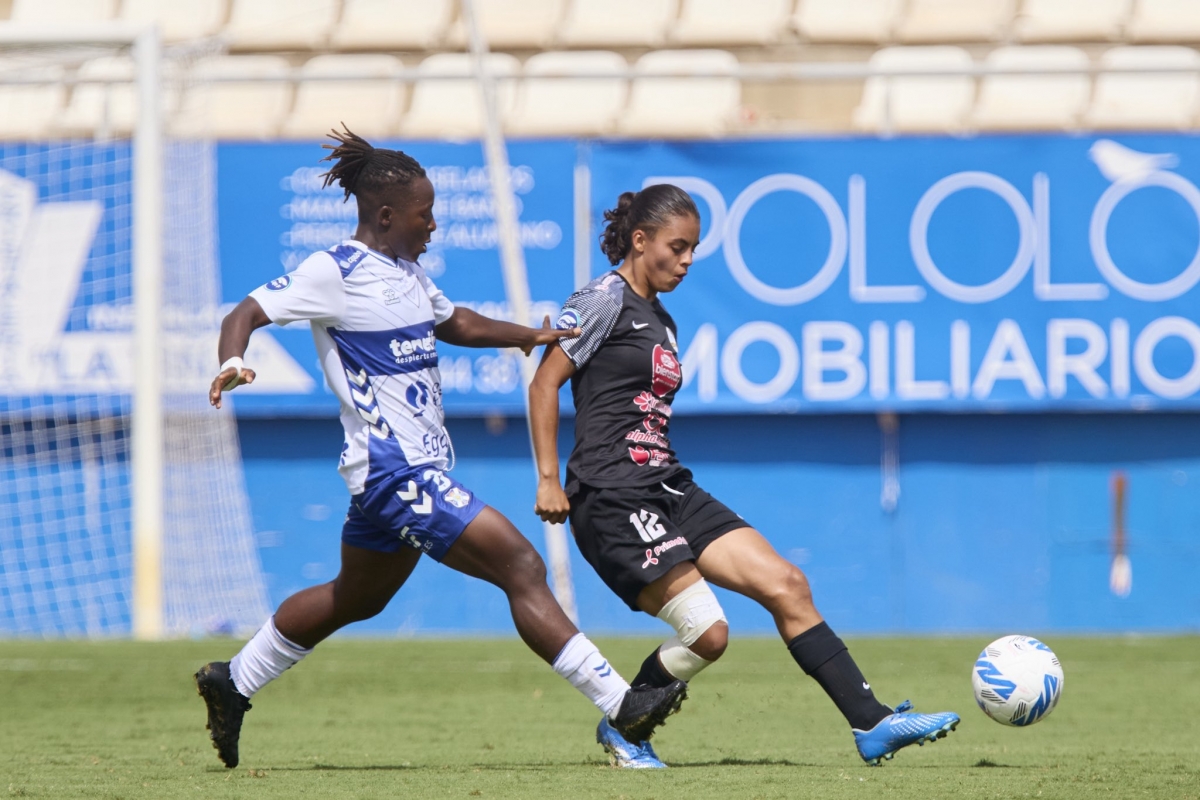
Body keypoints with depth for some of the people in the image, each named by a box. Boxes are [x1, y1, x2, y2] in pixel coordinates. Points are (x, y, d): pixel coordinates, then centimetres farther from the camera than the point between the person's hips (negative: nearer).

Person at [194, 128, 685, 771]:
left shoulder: (405, 273, 15)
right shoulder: (335, 272, -12)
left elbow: (456, 324, 31)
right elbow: (245, 314, -13)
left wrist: (526, 335, 17)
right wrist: (231, 363, -34)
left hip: (418, 468, 10)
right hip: (393, 470, -10)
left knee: (354, 600, 24)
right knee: (521, 567, -15)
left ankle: (233, 682, 37)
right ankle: (619, 705, -16)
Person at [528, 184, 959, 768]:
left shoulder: (660, 322, 20)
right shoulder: (606, 299, -5)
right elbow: (545, 383, -9)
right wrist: (548, 479, -14)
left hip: (669, 490, 9)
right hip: (612, 497, -9)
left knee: (785, 585, -5)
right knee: (706, 633, -15)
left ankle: (872, 724, -7)